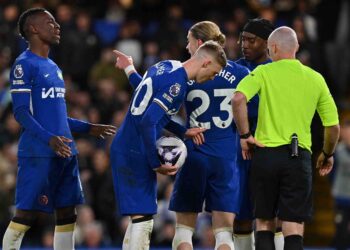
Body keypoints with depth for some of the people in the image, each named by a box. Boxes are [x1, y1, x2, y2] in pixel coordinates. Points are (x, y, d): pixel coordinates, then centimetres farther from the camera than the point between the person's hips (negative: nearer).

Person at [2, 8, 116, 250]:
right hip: (37, 154, -9)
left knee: (67, 213, 7)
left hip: (65, 152, 9)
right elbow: (21, 112, -15)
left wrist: (88, 128, 27)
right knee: (26, 213, -8)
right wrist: (49, 139, -27)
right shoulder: (24, 65, -8)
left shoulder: (53, 67, 20)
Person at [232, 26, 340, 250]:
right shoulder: (315, 78, 7)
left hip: (266, 154, -1)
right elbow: (333, 126, 8)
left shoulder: (264, 73, 0)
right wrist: (327, 154, 25)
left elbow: (238, 99, -19)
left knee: (264, 224, 12)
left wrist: (244, 135, -8)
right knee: (293, 230, -2)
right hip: (299, 157, 1)